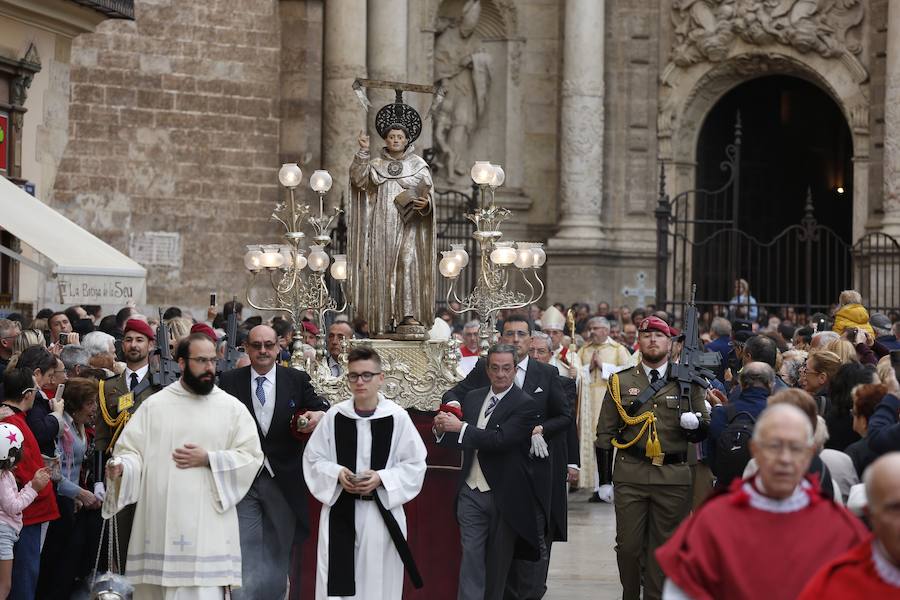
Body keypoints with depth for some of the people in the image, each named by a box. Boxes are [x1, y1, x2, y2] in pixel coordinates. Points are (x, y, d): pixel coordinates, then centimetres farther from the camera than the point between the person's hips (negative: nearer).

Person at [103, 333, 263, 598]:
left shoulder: (232, 407, 7)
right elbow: (131, 451, 5)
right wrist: (121, 466, -17)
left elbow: (251, 457, 2)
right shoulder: (154, 405, 8)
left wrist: (208, 459, -9)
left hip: (208, 524, -1)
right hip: (159, 522, 1)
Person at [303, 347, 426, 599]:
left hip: (382, 512, -1)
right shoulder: (335, 415, -1)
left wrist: (381, 478, -15)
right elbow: (313, 458, 7)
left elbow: (415, 464, -2)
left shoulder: (397, 417, -6)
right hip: (340, 510, 1)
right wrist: (337, 473, -11)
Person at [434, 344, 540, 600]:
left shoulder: (525, 404, -9)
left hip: (504, 496, -3)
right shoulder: (472, 397, 8)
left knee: (498, 561, 9)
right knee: (471, 556, -5)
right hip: (471, 492, 3)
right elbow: (457, 440, 11)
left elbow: (501, 439, -22)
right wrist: (441, 429, -11)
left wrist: (460, 427, -22)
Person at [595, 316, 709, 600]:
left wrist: (694, 423, -14)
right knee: (628, 545, 0)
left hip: (673, 477, 0)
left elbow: (701, 434, 11)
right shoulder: (621, 382, 7)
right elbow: (605, 433, 9)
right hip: (630, 476, 0)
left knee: (664, 547, 4)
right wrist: (604, 480, 4)